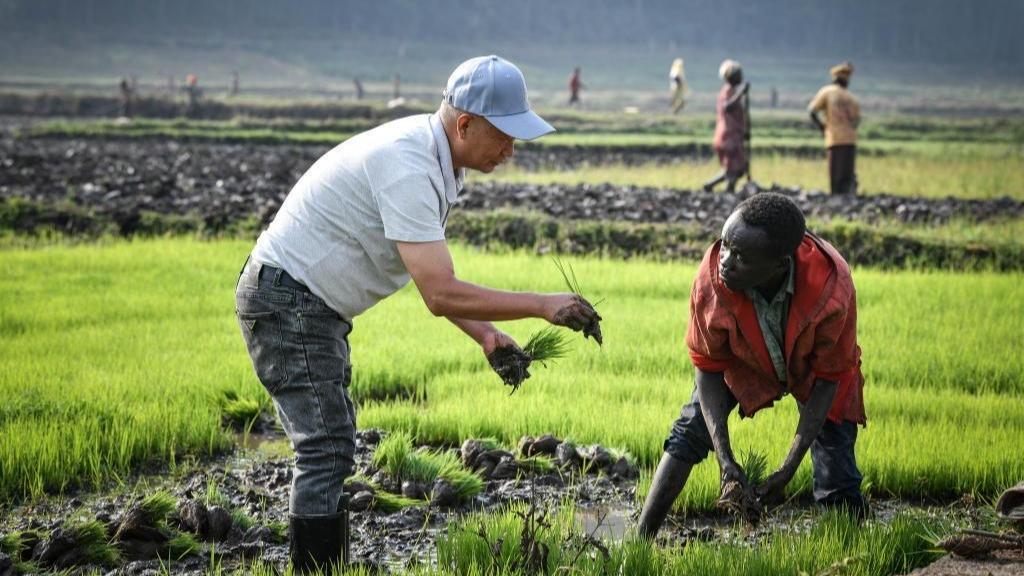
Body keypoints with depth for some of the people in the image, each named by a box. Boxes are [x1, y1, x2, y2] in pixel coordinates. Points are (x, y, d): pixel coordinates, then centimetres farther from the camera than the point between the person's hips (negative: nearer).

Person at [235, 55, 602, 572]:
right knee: (326, 453, -14)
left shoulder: (433, 154, 5)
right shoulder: (407, 169, -27)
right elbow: (441, 295, -30)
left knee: (332, 451, 15)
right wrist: (542, 305, -26)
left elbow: (432, 275, 13)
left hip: (314, 307, 11)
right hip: (288, 303, -11)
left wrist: (483, 333, 2)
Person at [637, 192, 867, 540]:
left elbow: (829, 377, -26)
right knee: (689, 431, -11)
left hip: (812, 367, -2)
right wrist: (725, 460, -29)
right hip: (745, 358, 2)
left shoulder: (832, 289, -41)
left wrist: (789, 468, -28)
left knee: (838, 489, -8)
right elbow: (707, 366, -21)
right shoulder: (711, 278, -37)